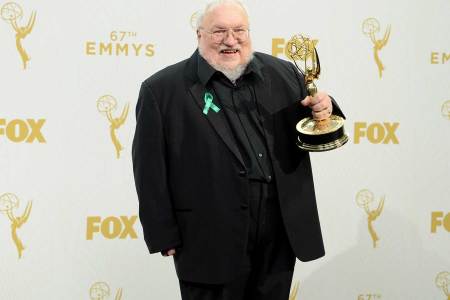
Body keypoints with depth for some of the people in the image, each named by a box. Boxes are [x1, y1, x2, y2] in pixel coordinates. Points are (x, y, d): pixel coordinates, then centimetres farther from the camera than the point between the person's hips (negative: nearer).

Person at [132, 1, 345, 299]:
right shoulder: (163, 89, -5)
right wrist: (165, 236, -7)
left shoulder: (283, 73, 6)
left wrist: (323, 110, -7)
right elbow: (150, 171, -5)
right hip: (211, 245, -3)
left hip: (281, 237, 4)